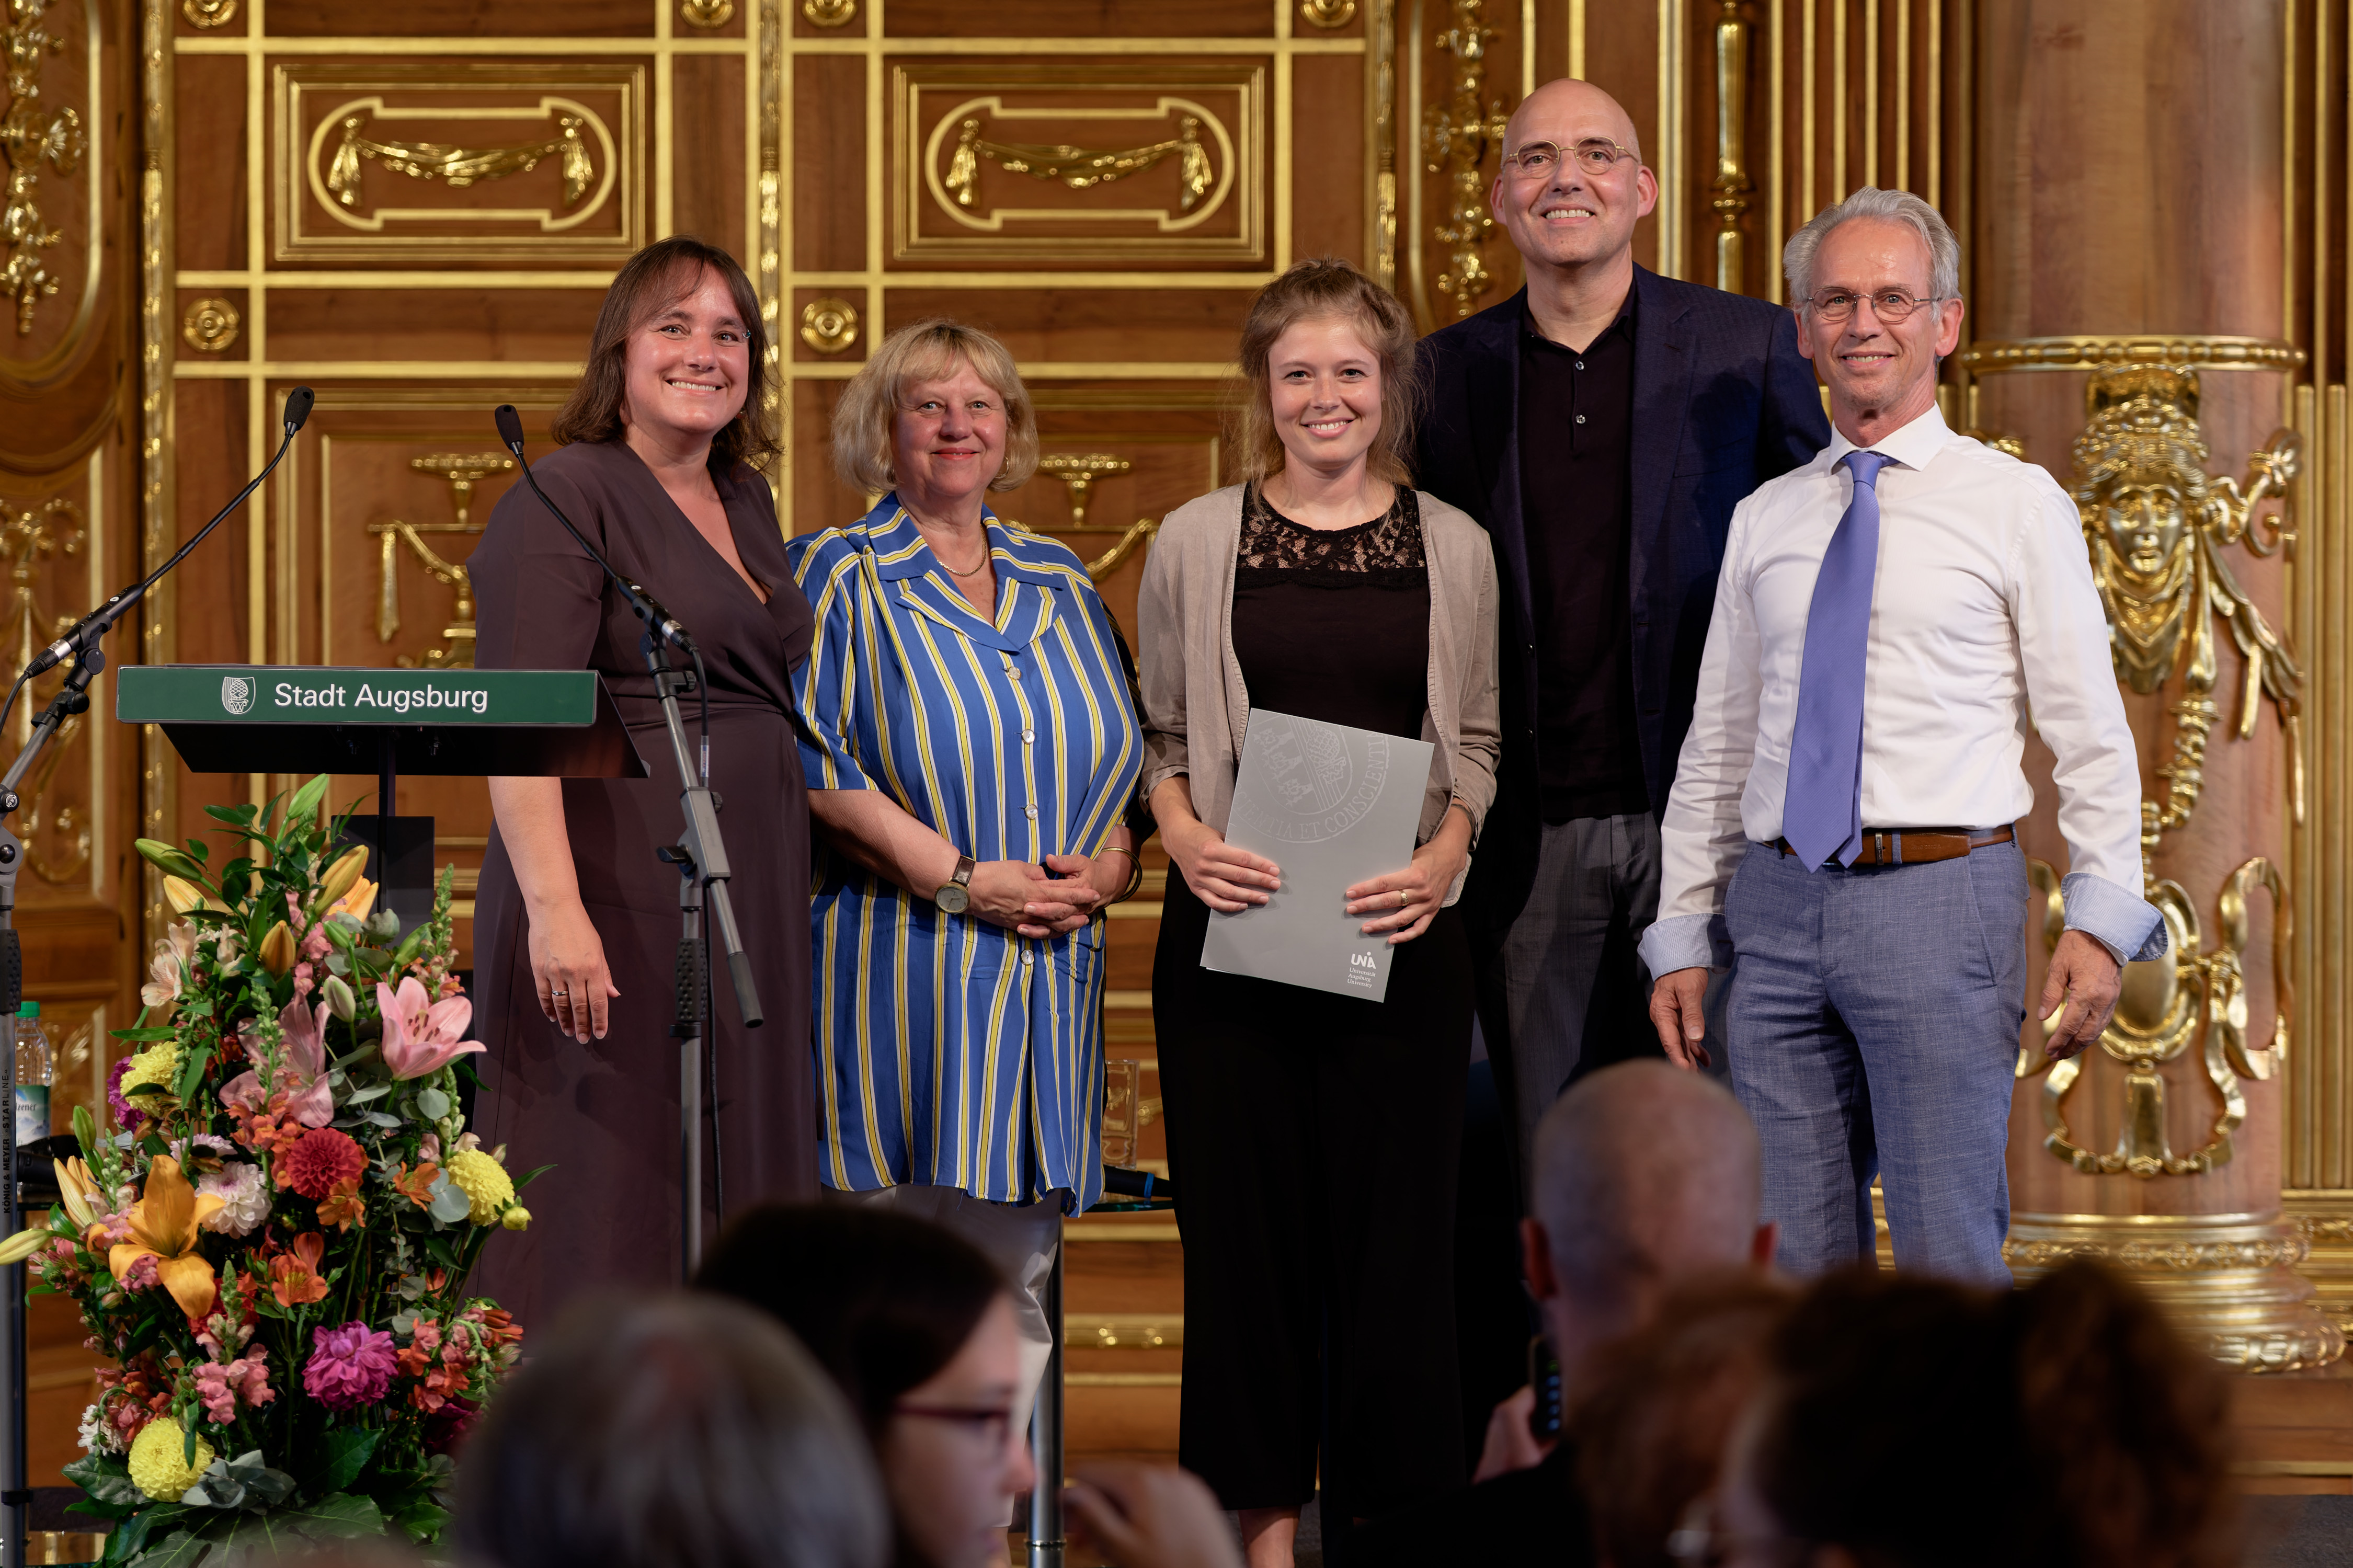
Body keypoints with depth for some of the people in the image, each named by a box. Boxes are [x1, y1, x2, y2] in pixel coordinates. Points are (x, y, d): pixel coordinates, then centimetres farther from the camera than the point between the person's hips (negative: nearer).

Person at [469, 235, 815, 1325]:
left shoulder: (745, 503, 16)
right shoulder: (567, 498, -8)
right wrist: (552, 905, -28)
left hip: (748, 909, 8)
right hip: (616, 901, -8)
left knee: (729, 1224, 9)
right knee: (603, 1224, -6)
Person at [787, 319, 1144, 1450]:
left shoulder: (1060, 587, 17)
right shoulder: (837, 577, 1)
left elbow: (1130, 760, 18)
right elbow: (818, 768, -9)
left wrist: (1108, 866, -4)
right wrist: (967, 881, -16)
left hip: (1045, 973, 5)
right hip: (899, 968, -5)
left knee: (1015, 1273, 5)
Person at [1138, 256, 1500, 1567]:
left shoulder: (1455, 549, 7)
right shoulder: (1197, 542, 6)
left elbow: (1478, 742, 11)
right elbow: (1161, 732, 11)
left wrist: (1446, 850, -6)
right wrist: (1185, 837, -7)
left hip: (1401, 930, 0)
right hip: (1237, 920, 0)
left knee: (1395, 1209, 0)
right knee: (1248, 1211, 2)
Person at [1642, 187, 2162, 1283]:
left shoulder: (2016, 504, 3)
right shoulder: (1764, 522, 14)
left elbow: (2092, 736, 0)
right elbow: (1714, 750, 17)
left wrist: (2101, 921, -10)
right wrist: (1680, 938, 11)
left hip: (1942, 899, -4)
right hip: (1780, 902, 4)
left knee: (1948, 1263, -6)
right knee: (1792, 1263, 5)